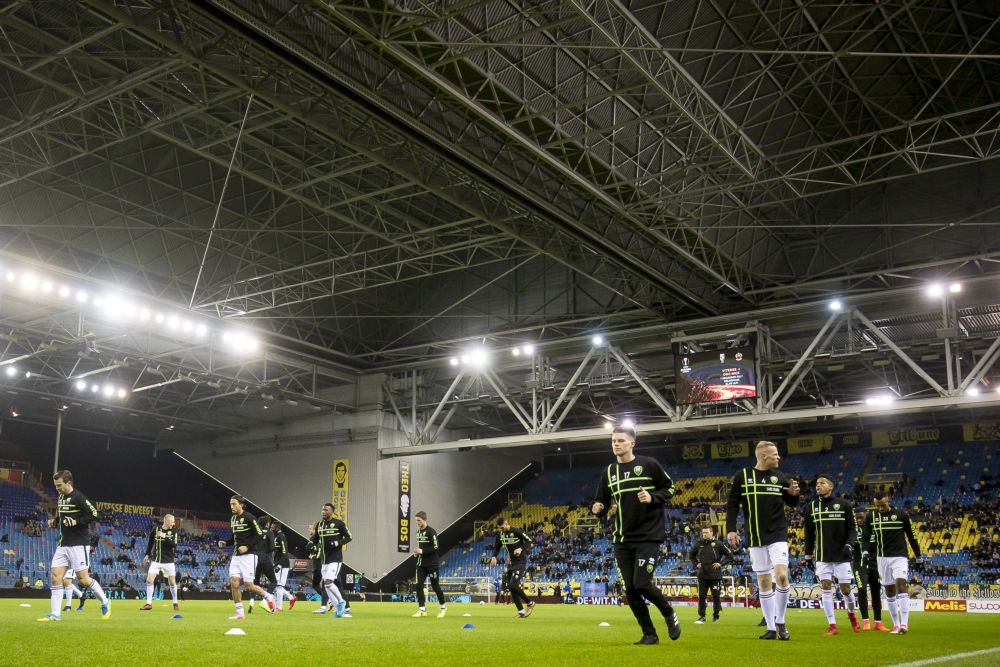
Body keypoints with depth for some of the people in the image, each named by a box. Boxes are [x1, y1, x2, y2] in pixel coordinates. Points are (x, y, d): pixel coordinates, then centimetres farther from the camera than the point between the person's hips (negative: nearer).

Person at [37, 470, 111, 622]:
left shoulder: (78, 497, -13)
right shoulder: (61, 497, 12)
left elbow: (93, 515, -16)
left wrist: (76, 522, -24)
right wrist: (55, 521, 7)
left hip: (78, 544, -8)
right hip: (63, 545, 8)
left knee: (83, 578, -5)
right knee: (55, 577, 0)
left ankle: (105, 603, 13)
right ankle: (54, 614, 4)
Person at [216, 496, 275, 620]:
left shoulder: (249, 518, -10)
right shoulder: (232, 519, 14)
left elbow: (259, 534, -13)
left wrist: (247, 547, -20)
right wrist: (226, 543, 7)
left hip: (249, 555, -7)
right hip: (236, 555, 7)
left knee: (248, 585, -8)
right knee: (234, 582, -5)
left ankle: (268, 597, 17)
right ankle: (239, 613, 3)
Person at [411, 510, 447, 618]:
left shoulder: (431, 532, -13)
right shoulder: (418, 531, 11)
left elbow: (435, 547, -17)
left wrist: (421, 551, -20)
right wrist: (417, 551, 3)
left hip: (431, 564, -7)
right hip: (421, 564, 7)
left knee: (435, 586, 2)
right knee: (419, 586, -3)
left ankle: (442, 607, 20)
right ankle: (422, 609, 2)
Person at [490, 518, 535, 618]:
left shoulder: (516, 532, -16)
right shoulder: (500, 534, 4)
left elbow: (529, 542, -13)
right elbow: (497, 547, 18)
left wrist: (521, 548, -29)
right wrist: (494, 556, 0)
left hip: (521, 562, -7)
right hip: (511, 562, 8)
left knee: (513, 585, -17)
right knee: (510, 587, 4)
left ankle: (529, 603, 1)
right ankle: (521, 611, 12)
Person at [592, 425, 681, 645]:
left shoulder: (649, 464, -5)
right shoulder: (609, 472, 8)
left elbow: (670, 488, 2)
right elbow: (603, 505, 13)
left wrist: (653, 497, -16)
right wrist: (597, 509, -10)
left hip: (649, 536, -5)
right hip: (622, 540, 5)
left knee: (641, 584, -14)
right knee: (630, 589, 3)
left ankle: (669, 614, 15)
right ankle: (649, 634, 17)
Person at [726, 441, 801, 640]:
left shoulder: (779, 476, 4)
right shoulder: (742, 476, 0)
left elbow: (791, 503, 15)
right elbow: (732, 505, 4)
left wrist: (794, 494, -7)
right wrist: (731, 530, -5)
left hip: (778, 534, 0)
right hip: (755, 537, 0)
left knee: (781, 575, -16)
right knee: (763, 582, 4)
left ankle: (780, 622, 2)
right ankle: (771, 628, 13)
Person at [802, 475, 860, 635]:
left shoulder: (844, 504, -3)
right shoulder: (812, 507, 6)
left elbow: (852, 528, 0)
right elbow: (809, 532, 13)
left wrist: (849, 544, -16)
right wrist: (808, 554, 11)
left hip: (842, 555, -2)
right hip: (822, 556, 2)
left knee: (845, 589, 1)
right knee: (826, 588, -5)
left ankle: (852, 613, 31)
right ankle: (832, 625, 1)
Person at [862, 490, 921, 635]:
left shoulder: (901, 515, -3)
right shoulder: (871, 517, 4)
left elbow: (911, 535, 6)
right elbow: (865, 538, 9)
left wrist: (918, 555, 11)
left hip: (899, 557, -3)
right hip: (882, 558, 3)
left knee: (901, 584, -19)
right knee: (889, 591, 7)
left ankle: (904, 624, -24)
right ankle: (896, 625, 16)